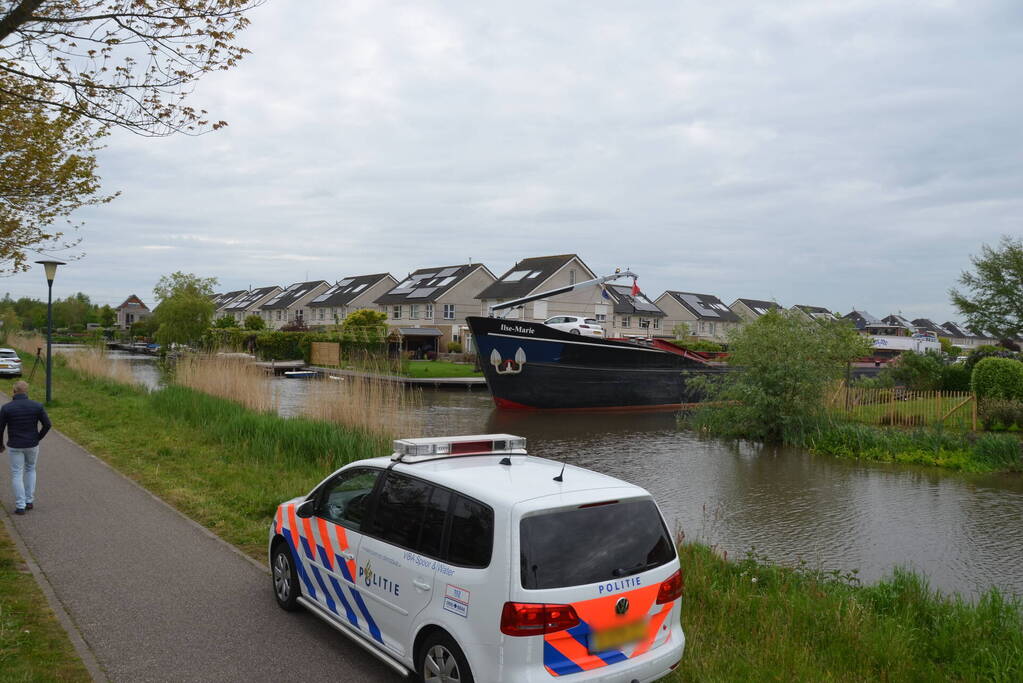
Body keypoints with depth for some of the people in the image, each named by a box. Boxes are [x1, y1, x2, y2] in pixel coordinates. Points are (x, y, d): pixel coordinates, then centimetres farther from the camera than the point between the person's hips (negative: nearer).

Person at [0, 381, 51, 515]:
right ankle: (29, 501, 23)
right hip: (32, 445, 2)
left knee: (17, 475, 10)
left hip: (15, 446, -1)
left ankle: (20, 507, 8)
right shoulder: (37, 405, -11)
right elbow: (47, 424, -9)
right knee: (30, 470, 23)